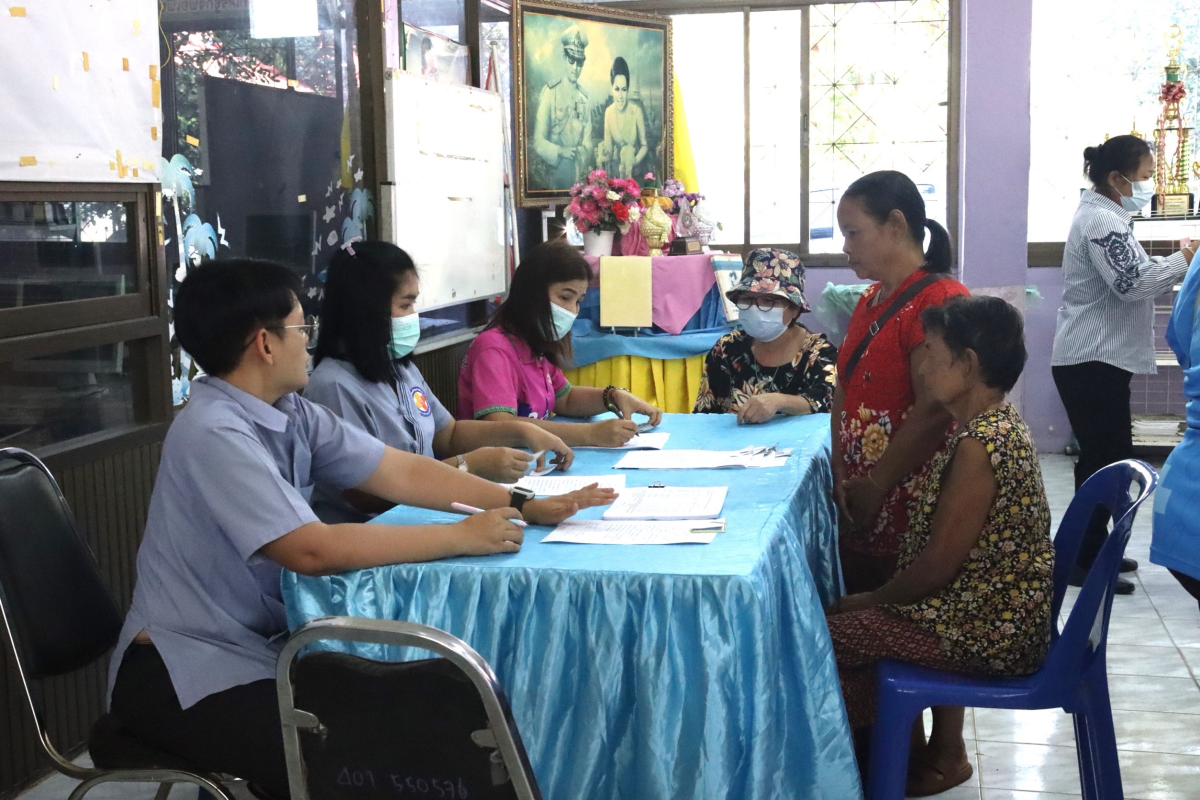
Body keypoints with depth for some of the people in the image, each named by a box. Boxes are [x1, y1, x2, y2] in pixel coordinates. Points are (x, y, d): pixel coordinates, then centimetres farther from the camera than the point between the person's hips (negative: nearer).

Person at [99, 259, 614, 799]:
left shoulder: (290, 412, 2)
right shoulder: (213, 433, -24)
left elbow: (404, 472, 3)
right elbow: (314, 550, -31)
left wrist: (524, 507, -6)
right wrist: (462, 537, -25)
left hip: (261, 646, 8)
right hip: (184, 672, -8)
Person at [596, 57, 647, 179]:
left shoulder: (636, 111, -13)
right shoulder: (608, 112, -4)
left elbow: (644, 145, -7)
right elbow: (608, 145, -3)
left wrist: (634, 161, -24)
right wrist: (604, 156, -23)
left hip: (635, 167, -2)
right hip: (616, 162, 2)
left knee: (628, 150, -23)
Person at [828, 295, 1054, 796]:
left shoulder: (978, 446, -25)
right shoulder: (999, 424, 6)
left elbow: (937, 567, -21)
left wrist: (868, 600, -6)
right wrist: (876, 596, 10)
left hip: (990, 632, -10)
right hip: (1001, 611, 10)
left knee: (823, 636, -4)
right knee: (859, 622, 20)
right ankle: (937, 753, 26)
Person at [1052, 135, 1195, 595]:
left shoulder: (1105, 217, 19)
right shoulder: (1100, 219, -15)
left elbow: (1127, 278, 21)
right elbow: (1131, 282, -25)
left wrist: (1176, 263, 10)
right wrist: (1184, 260, -15)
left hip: (1098, 358, 11)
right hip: (1092, 361, -11)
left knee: (1105, 457, 15)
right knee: (1107, 459, -8)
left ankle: (1093, 549, 23)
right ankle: (1083, 561, -2)